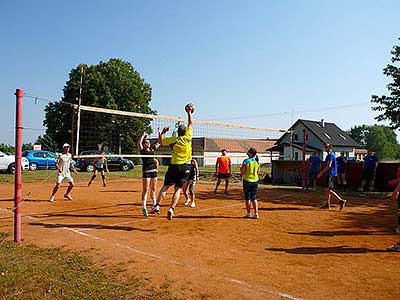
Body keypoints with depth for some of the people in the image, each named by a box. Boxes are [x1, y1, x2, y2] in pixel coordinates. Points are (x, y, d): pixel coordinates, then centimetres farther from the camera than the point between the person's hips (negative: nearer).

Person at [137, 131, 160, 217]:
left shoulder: (152, 149, 14)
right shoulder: (142, 150, -2)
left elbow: (159, 142, 20)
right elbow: (139, 143, -22)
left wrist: (160, 134, 12)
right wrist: (143, 135, -13)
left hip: (154, 170, 6)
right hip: (146, 171, -6)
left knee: (153, 189, 15)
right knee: (145, 190, -6)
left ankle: (154, 205, 26)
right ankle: (144, 208, -4)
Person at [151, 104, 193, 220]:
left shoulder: (174, 139, -2)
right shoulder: (188, 137, -1)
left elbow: (160, 141, 12)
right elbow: (190, 124, 13)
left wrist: (163, 131, 22)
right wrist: (189, 113, 22)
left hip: (174, 166, 0)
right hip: (186, 167, 0)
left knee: (165, 187, 6)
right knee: (178, 189, 2)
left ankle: (157, 206, -4)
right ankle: (171, 209, -9)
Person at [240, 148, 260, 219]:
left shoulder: (246, 161, -13)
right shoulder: (257, 161, 2)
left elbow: (242, 172, -13)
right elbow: (258, 172, 9)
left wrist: (241, 168, 6)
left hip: (247, 180, -4)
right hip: (255, 181, 4)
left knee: (247, 198, 7)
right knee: (254, 198, 12)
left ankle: (248, 213, 13)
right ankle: (256, 213, 7)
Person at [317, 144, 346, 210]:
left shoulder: (330, 155, -13)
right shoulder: (331, 154, 19)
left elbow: (329, 166, -21)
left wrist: (321, 173, -18)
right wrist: (321, 173, 25)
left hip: (330, 174, -11)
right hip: (330, 174, 11)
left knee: (328, 190, -14)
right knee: (328, 190, 14)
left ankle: (341, 200, -18)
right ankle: (328, 204, 19)